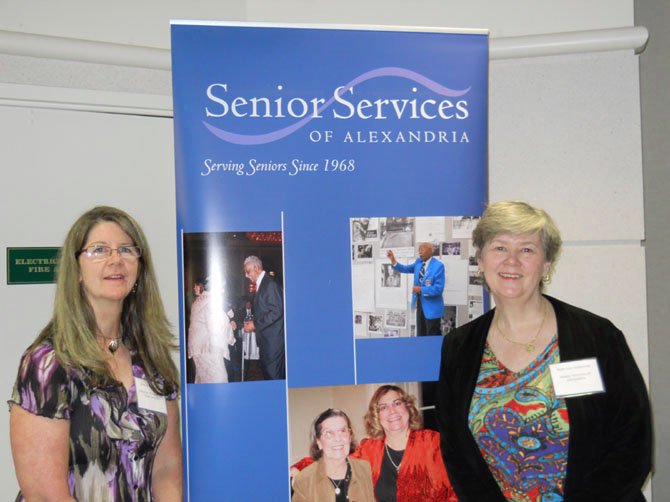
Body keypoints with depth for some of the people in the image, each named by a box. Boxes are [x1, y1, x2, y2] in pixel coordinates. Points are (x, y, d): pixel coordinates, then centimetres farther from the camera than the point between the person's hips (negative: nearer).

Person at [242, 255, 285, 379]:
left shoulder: (270, 284, -13)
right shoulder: (261, 284, 16)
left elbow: (277, 312, -19)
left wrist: (255, 324, -16)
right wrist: (253, 322, 5)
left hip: (273, 339, -10)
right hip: (266, 339, 10)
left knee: (273, 375, -9)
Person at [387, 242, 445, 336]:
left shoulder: (438, 266, -16)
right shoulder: (419, 262, 6)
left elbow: (438, 288, -21)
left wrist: (421, 289, -20)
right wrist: (393, 260, -10)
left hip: (432, 308, -7)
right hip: (420, 305, 7)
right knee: (420, 336, 15)